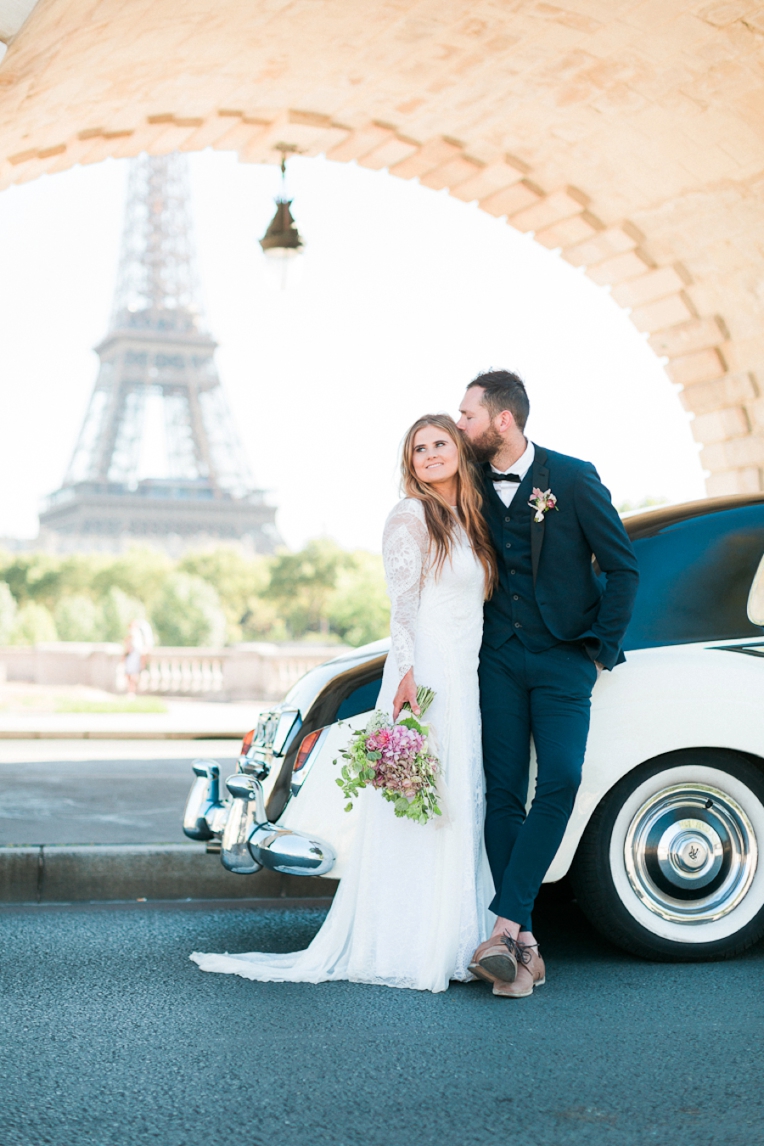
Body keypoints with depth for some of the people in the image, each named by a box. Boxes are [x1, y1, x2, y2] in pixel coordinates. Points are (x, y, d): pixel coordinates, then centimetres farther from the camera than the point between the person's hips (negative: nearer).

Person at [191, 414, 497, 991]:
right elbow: (402, 603, -13)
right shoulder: (411, 516, -6)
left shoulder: (468, 522, 19)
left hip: (465, 683, 8)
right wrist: (409, 673, -22)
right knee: (417, 812, -7)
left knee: (458, 809, 9)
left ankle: (450, 942, 15)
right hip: (424, 678, -8)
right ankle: (408, 950, -3)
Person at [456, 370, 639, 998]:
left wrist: (603, 649, -3)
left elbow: (623, 566, -1)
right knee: (503, 793, -3)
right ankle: (523, 944, -1)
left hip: (564, 659, -3)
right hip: (499, 658, 3)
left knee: (560, 783, -17)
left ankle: (504, 925, -16)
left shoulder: (573, 478, -6)